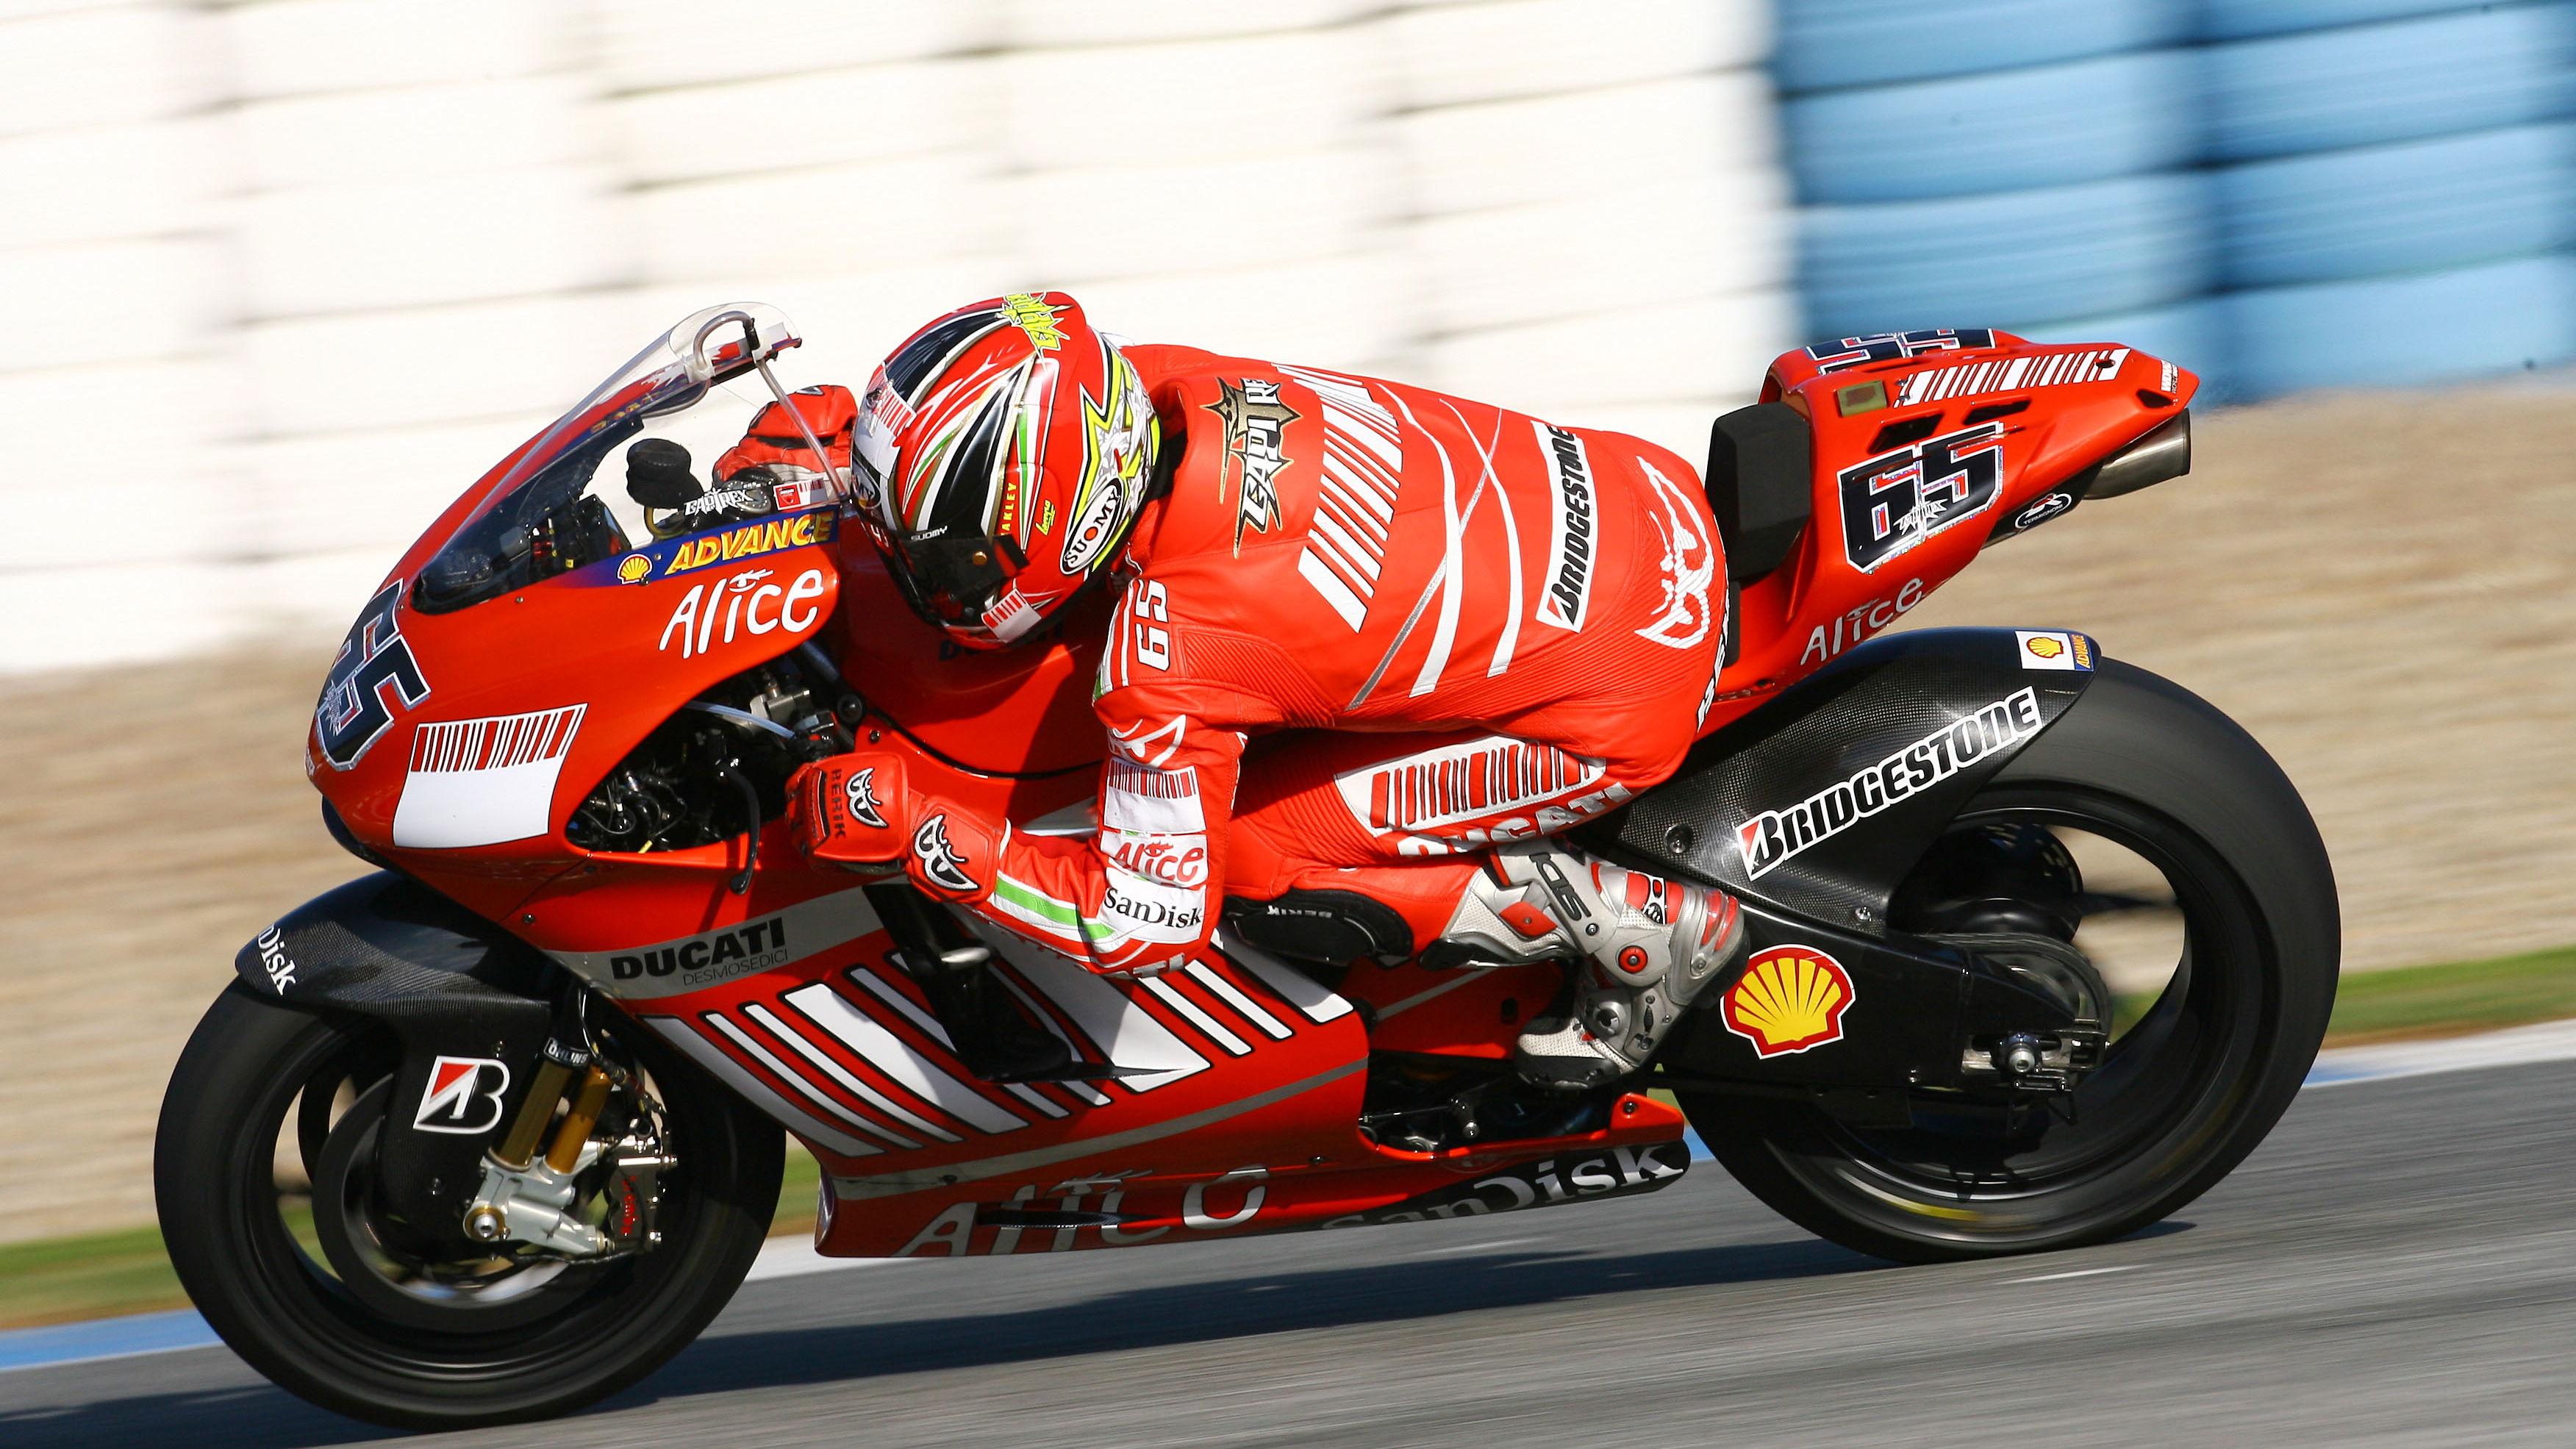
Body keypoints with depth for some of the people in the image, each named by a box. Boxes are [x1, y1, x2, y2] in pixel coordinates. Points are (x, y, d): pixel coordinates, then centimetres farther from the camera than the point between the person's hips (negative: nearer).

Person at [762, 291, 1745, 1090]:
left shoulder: (1166, 653, -26)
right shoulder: (1164, 385, -7)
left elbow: (1147, 923, -17)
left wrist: (912, 826, -16)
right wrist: (833, 427, 6)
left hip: (1620, 700, -8)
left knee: (1250, 870, -5)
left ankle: (1634, 922, -4)